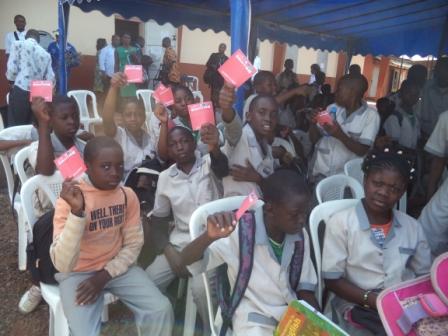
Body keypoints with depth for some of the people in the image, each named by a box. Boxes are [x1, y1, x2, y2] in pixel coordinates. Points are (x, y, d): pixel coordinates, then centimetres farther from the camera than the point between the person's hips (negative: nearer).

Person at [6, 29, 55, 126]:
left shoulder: (18, 44, 4)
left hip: (20, 91, -4)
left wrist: (11, 81, 14)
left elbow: (12, 69, -5)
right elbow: (50, 79, 9)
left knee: (16, 126, -1)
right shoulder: (46, 54, 14)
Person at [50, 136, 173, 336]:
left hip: (116, 267, 3)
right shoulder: (69, 200, -20)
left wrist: (105, 276, -12)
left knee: (161, 310, -13)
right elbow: (62, 265, -28)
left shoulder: (128, 195, -7)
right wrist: (76, 211, -39)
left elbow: (133, 245, 0)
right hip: (77, 273, -3)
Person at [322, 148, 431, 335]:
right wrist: (372, 300, -18)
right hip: (358, 308, -4)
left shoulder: (413, 227, 7)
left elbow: (425, 275, 13)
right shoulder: (340, 223, -7)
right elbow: (332, 280, -7)